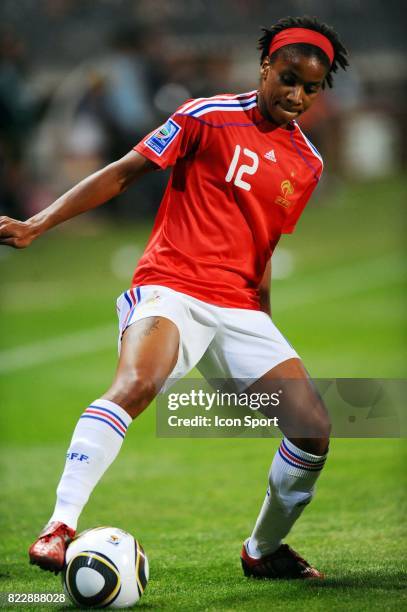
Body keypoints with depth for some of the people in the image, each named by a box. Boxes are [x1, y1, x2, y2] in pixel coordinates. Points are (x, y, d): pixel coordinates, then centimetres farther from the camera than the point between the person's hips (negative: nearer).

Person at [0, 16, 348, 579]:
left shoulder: (308, 164, 14)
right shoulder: (209, 117, -2)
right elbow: (124, 173, -1)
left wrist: (266, 324, 25)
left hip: (239, 310, 6)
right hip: (171, 287, -6)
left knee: (314, 431, -5)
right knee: (136, 384, -35)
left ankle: (263, 552, 17)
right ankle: (59, 528, -38)